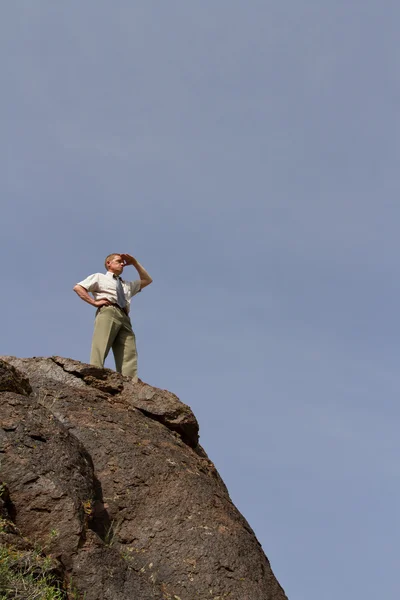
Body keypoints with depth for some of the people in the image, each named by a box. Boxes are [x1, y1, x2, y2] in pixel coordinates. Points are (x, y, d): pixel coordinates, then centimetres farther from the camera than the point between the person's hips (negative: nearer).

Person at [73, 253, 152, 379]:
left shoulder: (127, 285, 41)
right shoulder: (99, 277, 25)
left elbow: (147, 280, 43)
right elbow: (78, 287, 14)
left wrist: (135, 263, 36)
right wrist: (94, 302, 1)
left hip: (124, 318, 5)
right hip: (107, 312, -5)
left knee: (129, 356, -16)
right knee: (100, 349, -26)